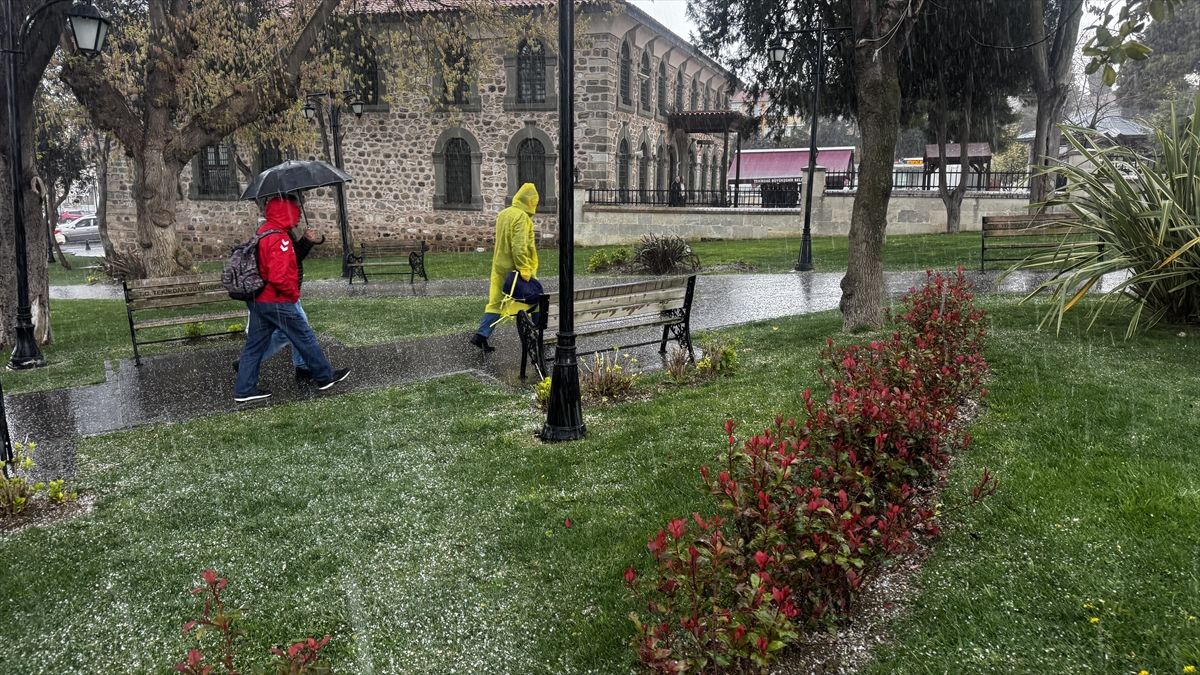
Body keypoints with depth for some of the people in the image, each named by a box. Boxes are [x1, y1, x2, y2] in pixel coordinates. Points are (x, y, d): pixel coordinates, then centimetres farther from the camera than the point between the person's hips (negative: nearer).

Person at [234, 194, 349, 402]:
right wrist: (294, 293, -13)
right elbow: (278, 277, -27)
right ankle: (325, 377, 18)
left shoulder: (262, 232, 11)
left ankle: (244, 389, 13)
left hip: (258, 300, 9)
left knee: (255, 344, 11)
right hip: (277, 302, -9)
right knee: (305, 338, 5)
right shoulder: (280, 239, -20)